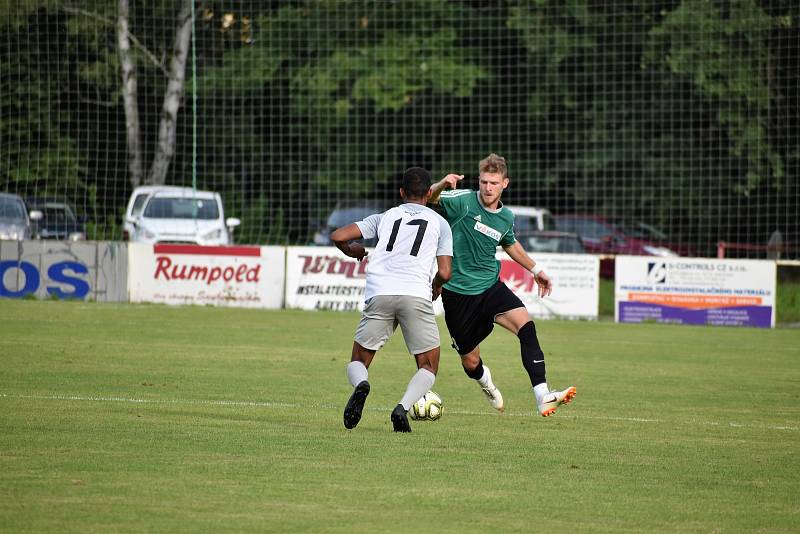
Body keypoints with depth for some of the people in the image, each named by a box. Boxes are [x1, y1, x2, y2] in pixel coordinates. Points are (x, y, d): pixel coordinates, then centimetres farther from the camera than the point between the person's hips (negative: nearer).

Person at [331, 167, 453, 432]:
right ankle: (403, 408, -17)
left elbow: (338, 236, 13)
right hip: (417, 295, -1)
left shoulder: (384, 217, 22)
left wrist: (353, 251, 35)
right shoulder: (440, 223, 18)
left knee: (358, 361, 16)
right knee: (428, 367, 12)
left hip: (379, 293, 1)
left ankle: (361, 385, -21)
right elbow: (444, 273, 8)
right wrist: (435, 289, 30)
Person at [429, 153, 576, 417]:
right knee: (470, 361, 5)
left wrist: (535, 269, 30)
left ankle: (542, 396, -30)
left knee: (525, 325, -24)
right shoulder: (463, 201, -11)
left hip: (490, 286, 3)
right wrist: (442, 185, -45)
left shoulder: (506, 217, 5)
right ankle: (485, 380, 46)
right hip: (458, 293, -3)